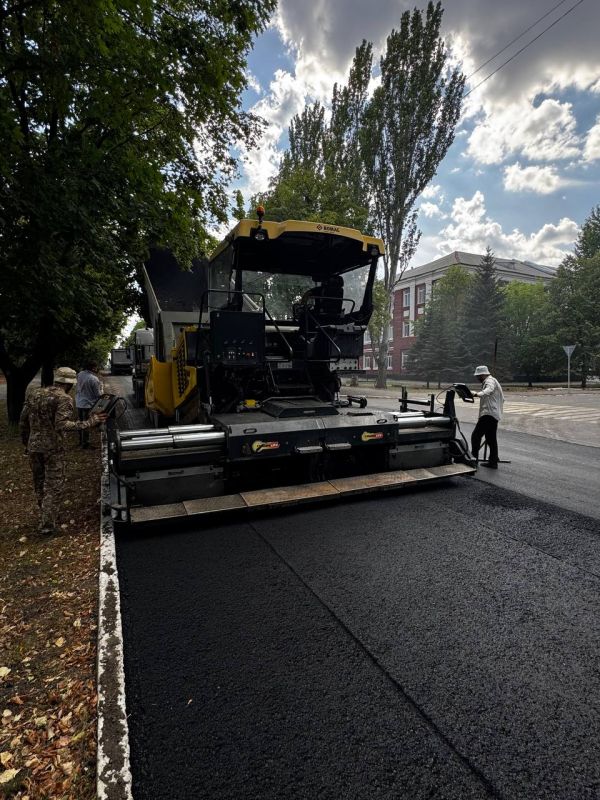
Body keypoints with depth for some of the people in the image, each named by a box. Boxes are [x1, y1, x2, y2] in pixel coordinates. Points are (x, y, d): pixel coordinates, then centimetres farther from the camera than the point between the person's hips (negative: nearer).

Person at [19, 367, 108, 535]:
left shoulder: (34, 394, 8)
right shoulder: (64, 399, -13)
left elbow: (23, 422, 11)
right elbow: (62, 425, -25)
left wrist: (26, 443, 22)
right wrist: (90, 423, -25)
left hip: (33, 446, 7)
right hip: (53, 447, -6)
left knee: (39, 483, 21)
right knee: (53, 485, 5)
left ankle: (46, 514, 37)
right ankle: (47, 524, 7)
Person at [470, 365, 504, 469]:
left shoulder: (489, 381, -8)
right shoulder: (492, 381, 26)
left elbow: (488, 391, -33)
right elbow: (502, 399, 35)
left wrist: (477, 394, -50)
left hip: (489, 413, -11)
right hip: (494, 415, 11)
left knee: (476, 435, -14)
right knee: (491, 439, 13)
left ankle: (474, 457, -13)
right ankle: (493, 462, 17)